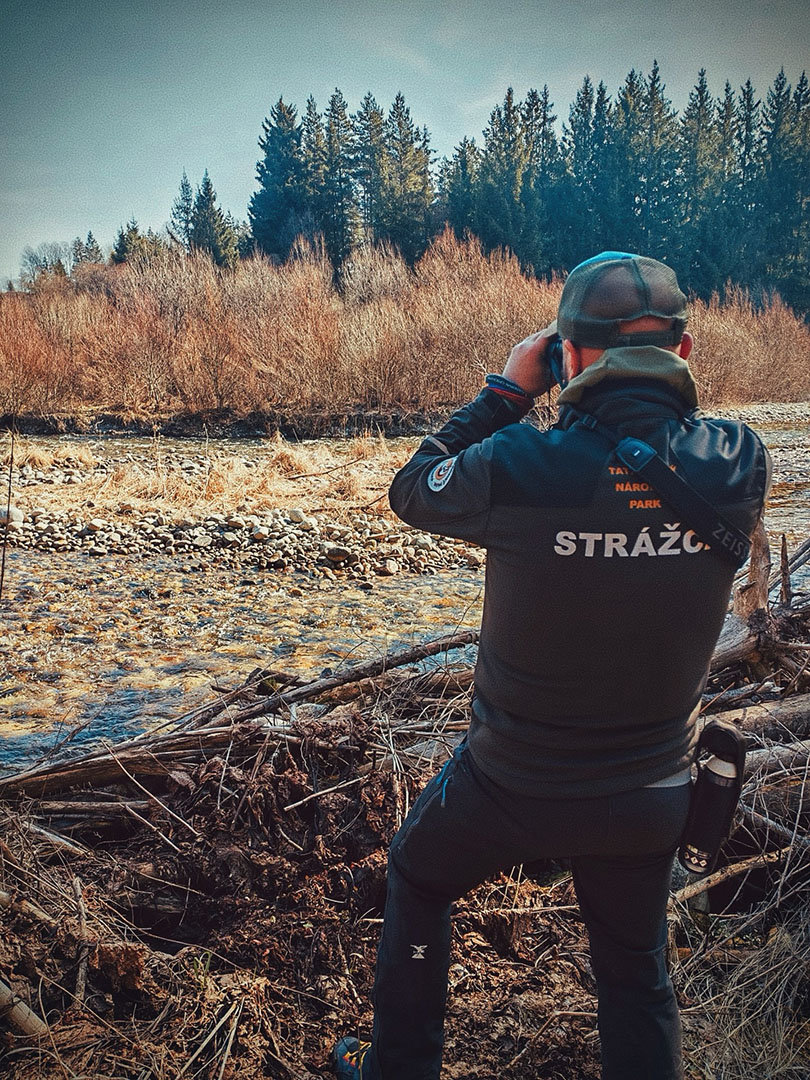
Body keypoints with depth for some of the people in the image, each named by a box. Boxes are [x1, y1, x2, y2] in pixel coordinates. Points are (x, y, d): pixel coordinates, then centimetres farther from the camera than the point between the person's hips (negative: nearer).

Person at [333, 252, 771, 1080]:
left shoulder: (518, 467, -27)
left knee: (416, 880, 28)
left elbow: (411, 492, -6)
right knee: (636, 972, 27)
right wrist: (647, 389, 2)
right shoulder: (736, 466, -16)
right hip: (650, 797, 3)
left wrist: (507, 390, -3)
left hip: (513, 785, -2)